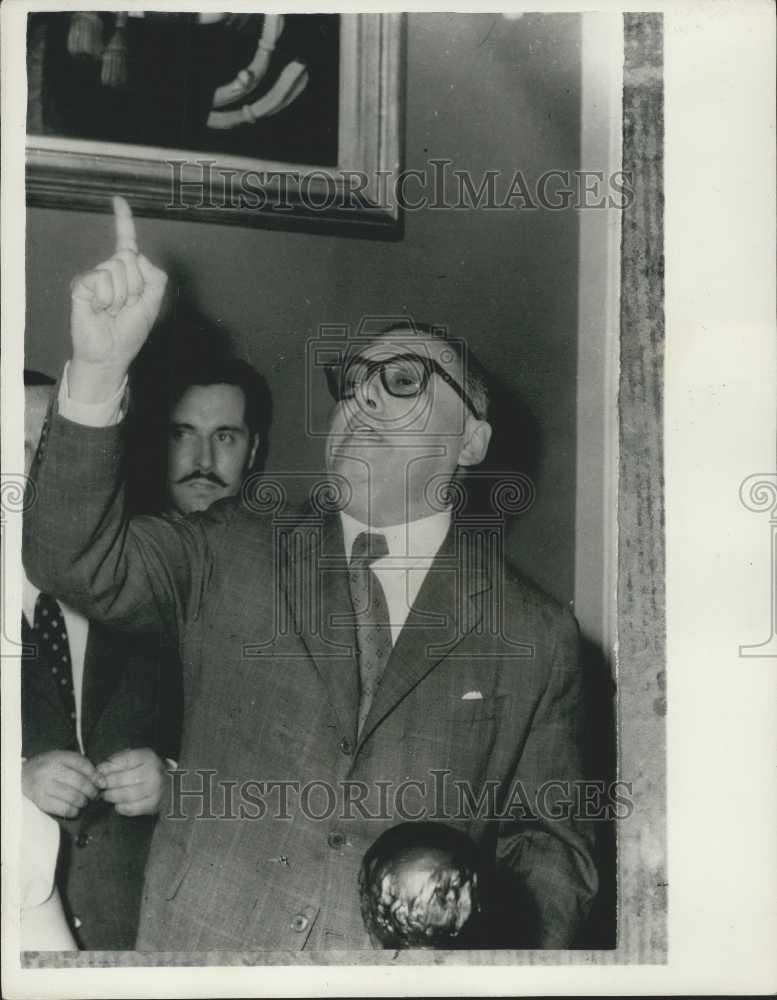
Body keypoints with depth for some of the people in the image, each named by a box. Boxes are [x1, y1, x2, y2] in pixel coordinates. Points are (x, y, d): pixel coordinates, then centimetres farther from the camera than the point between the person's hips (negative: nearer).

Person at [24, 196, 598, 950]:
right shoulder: (232, 559, 2)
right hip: (197, 947, 1)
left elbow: (550, 844, 3)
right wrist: (100, 367, -23)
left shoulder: (534, 637, -1)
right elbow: (75, 557, -11)